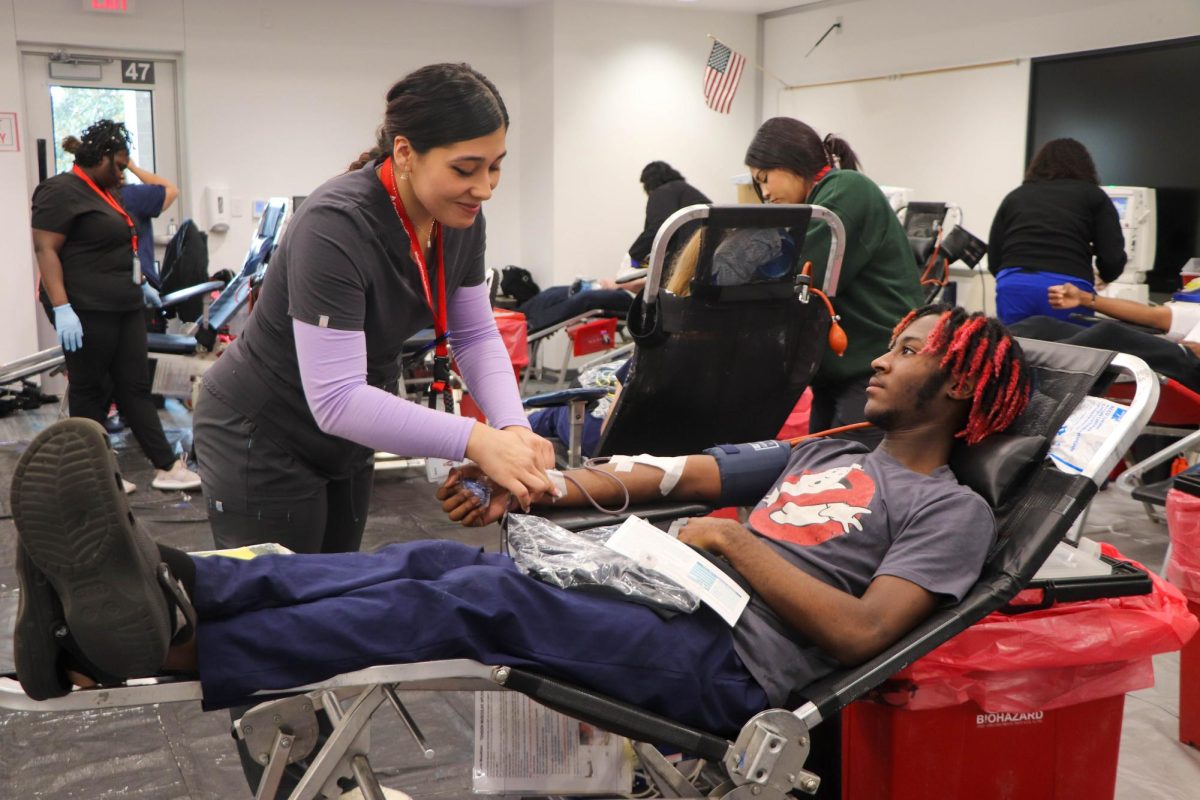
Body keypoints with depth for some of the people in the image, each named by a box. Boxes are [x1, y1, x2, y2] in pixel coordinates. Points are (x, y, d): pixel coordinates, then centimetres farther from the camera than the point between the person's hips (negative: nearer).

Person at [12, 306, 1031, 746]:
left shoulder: (950, 511, 4)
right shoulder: (834, 453, 27)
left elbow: (862, 634, -13)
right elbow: (680, 474, 21)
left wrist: (732, 542, -12)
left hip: (731, 664, -7)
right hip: (664, 607, 7)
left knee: (485, 598, -28)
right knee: (442, 563, -16)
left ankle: (168, 640, -38)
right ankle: (161, 584, -31)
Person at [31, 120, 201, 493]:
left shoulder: (104, 192, 17)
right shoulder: (61, 191, -12)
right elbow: (45, 249, -18)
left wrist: (140, 284, 26)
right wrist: (62, 308, -25)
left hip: (124, 308, 9)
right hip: (86, 311, -9)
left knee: (135, 387, 7)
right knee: (90, 391, 2)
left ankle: (166, 467, 7)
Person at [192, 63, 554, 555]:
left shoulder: (461, 218, -10)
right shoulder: (335, 225, -32)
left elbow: (476, 335, -2)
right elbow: (335, 399, -35)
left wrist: (513, 426, -19)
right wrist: (476, 441, -41)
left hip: (345, 440, 7)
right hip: (261, 441, -7)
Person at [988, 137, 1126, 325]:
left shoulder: (1014, 196, 24)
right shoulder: (1093, 195, 18)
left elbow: (994, 261, 16)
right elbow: (1113, 258, 7)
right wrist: (1104, 277, 29)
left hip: (1012, 288, 2)